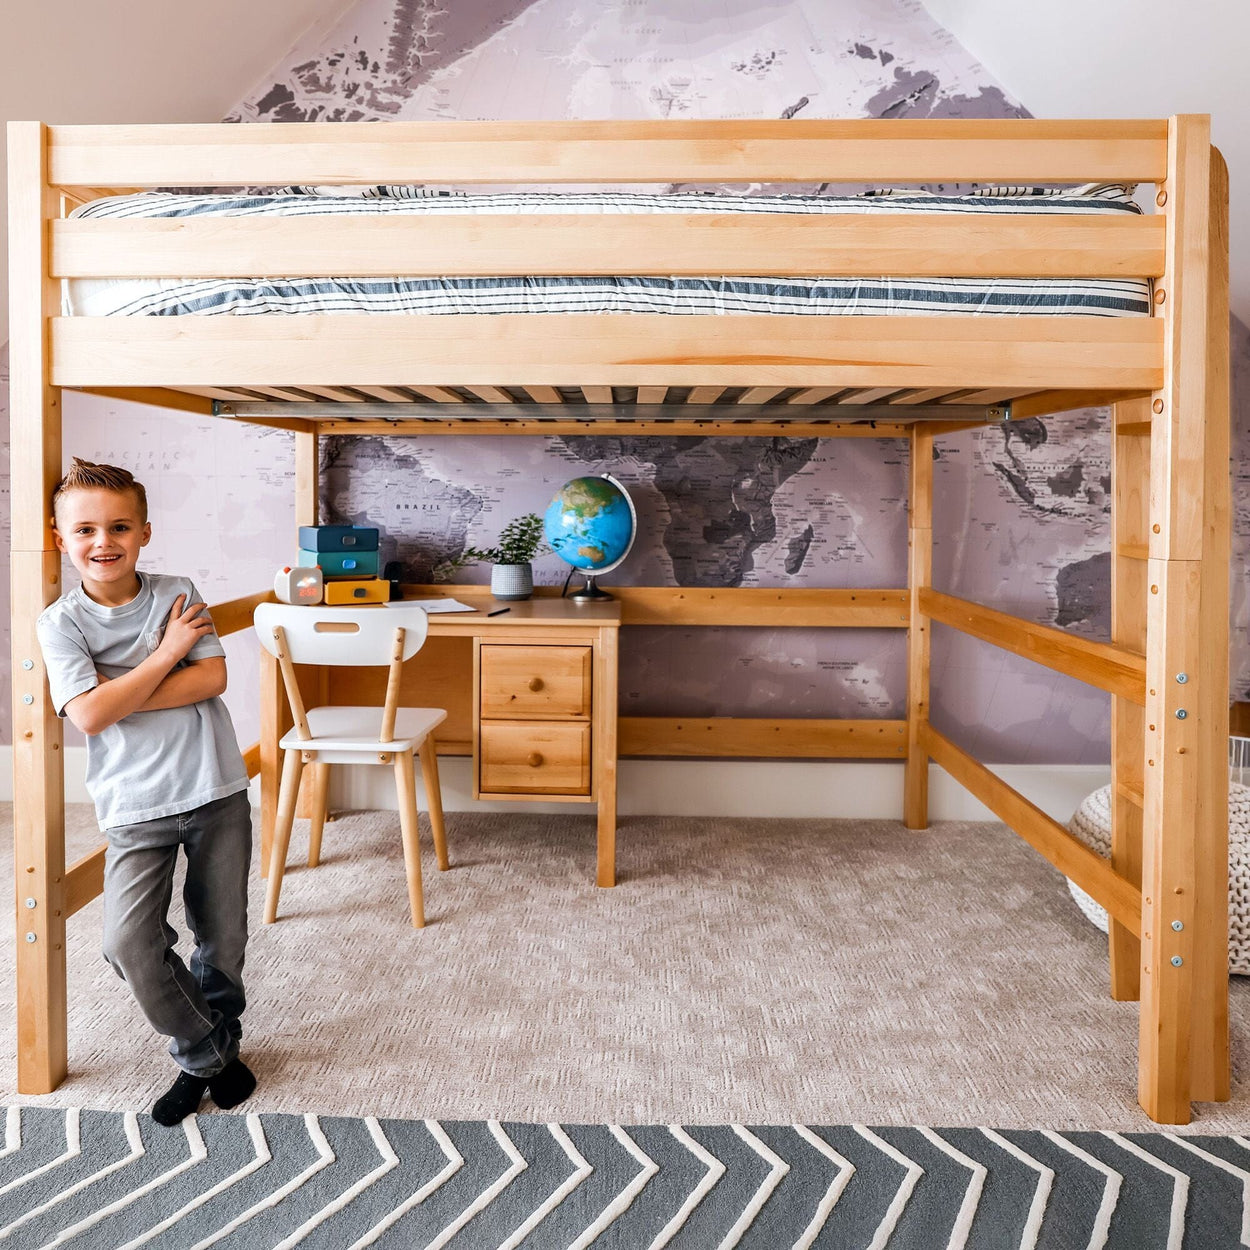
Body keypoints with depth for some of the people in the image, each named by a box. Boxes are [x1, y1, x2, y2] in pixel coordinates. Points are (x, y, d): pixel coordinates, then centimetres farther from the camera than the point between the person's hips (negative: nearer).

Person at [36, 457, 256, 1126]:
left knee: (224, 935, 9)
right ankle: (207, 1053, 10)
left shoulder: (177, 594, 2)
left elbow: (212, 677, -9)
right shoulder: (61, 622, -3)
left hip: (217, 791, 2)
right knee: (129, 941, -15)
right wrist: (166, 652, -12)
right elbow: (90, 715, -16)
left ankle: (210, 1050, 36)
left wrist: (117, 694, -14)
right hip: (136, 807, -1)